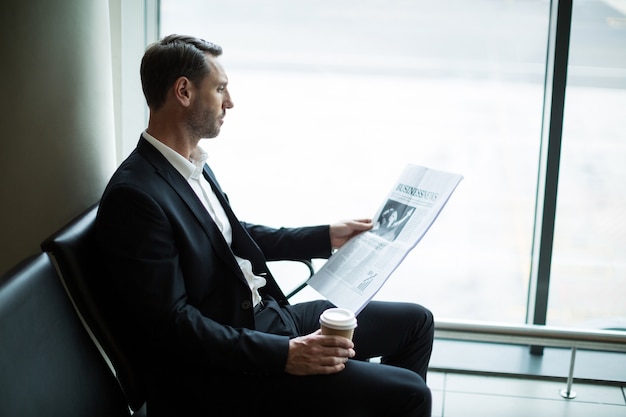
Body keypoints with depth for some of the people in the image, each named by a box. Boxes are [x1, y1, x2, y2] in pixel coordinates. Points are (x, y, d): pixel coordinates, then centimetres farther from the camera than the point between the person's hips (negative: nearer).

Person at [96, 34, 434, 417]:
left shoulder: (195, 166, 7)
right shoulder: (135, 196, -22)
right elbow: (170, 324, -23)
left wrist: (326, 237, 18)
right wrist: (284, 354, -27)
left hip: (264, 317, 10)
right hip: (221, 370, -9)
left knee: (415, 321, 13)